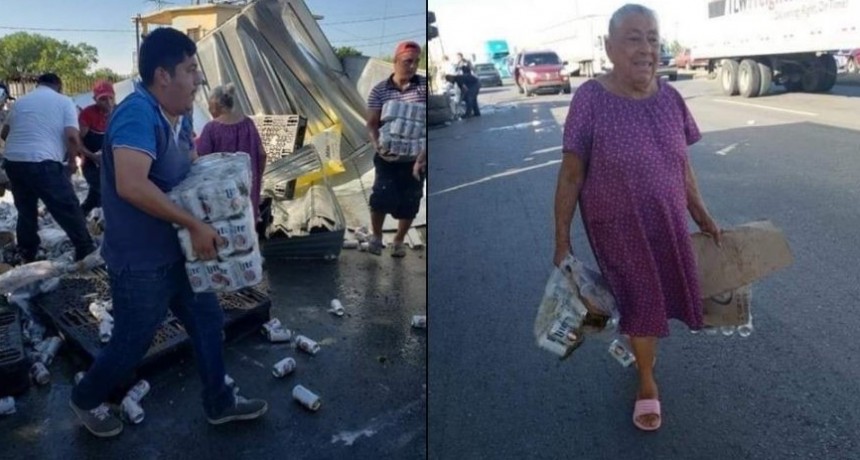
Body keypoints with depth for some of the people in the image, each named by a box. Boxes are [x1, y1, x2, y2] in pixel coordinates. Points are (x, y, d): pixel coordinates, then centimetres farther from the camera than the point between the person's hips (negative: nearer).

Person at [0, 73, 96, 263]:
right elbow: (72, 136, -11)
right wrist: (73, 160, 4)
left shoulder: (21, 101, 18)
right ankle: (86, 252, 4)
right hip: (43, 163, -6)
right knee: (69, 210, 1)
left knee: (26, 210, 20)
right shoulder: (63, 101, 2)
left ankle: (27, 256, 28)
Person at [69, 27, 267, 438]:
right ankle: (86, 399, 39)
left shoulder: (180, 114, 3)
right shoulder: (138, 113, -26)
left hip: (177, 251, 9)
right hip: (140, 262, -9)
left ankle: (219, 403, 33)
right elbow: (132, 185, -38)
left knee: (208, 321, 16)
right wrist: (194, 224, -31)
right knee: (132, 343, 10)